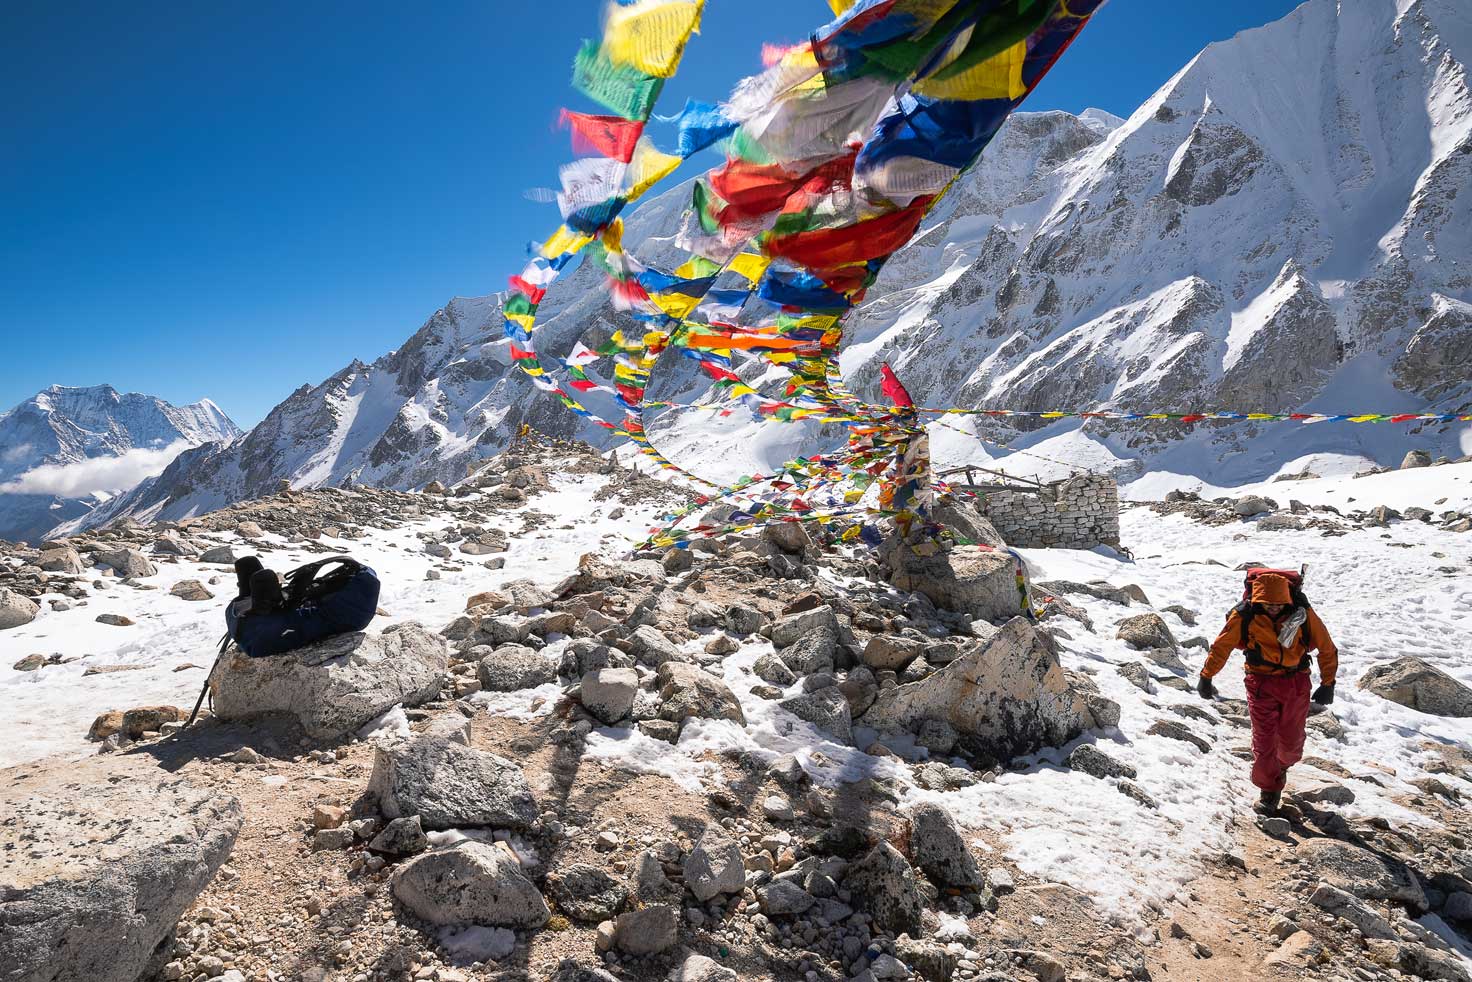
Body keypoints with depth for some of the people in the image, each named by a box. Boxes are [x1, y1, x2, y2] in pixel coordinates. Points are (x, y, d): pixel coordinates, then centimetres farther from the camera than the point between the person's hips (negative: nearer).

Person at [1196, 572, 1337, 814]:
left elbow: (1327, 648, 2)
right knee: (1264, 740, -2)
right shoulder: (1245, 616, -14)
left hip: (1296, 683, 1)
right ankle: (1269, 791, 14)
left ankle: (1282, 766, 46)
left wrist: (1328, 684, 4)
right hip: (1262, 683, -1)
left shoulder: (1303, 613, -12)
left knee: (1292, 739, 13)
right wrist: (1206, 677, 2)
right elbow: (1221, 646, -2)